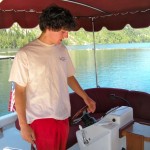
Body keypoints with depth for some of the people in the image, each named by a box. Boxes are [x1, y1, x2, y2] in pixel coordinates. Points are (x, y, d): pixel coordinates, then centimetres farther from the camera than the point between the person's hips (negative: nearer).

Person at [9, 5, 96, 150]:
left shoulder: (62, 49, 4)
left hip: (63, 115, 6)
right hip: (42, 118, -5)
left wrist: (85, 97, 11)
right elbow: (19, 91, -10)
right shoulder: (25, 54, -13)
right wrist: (23, 125, -10)